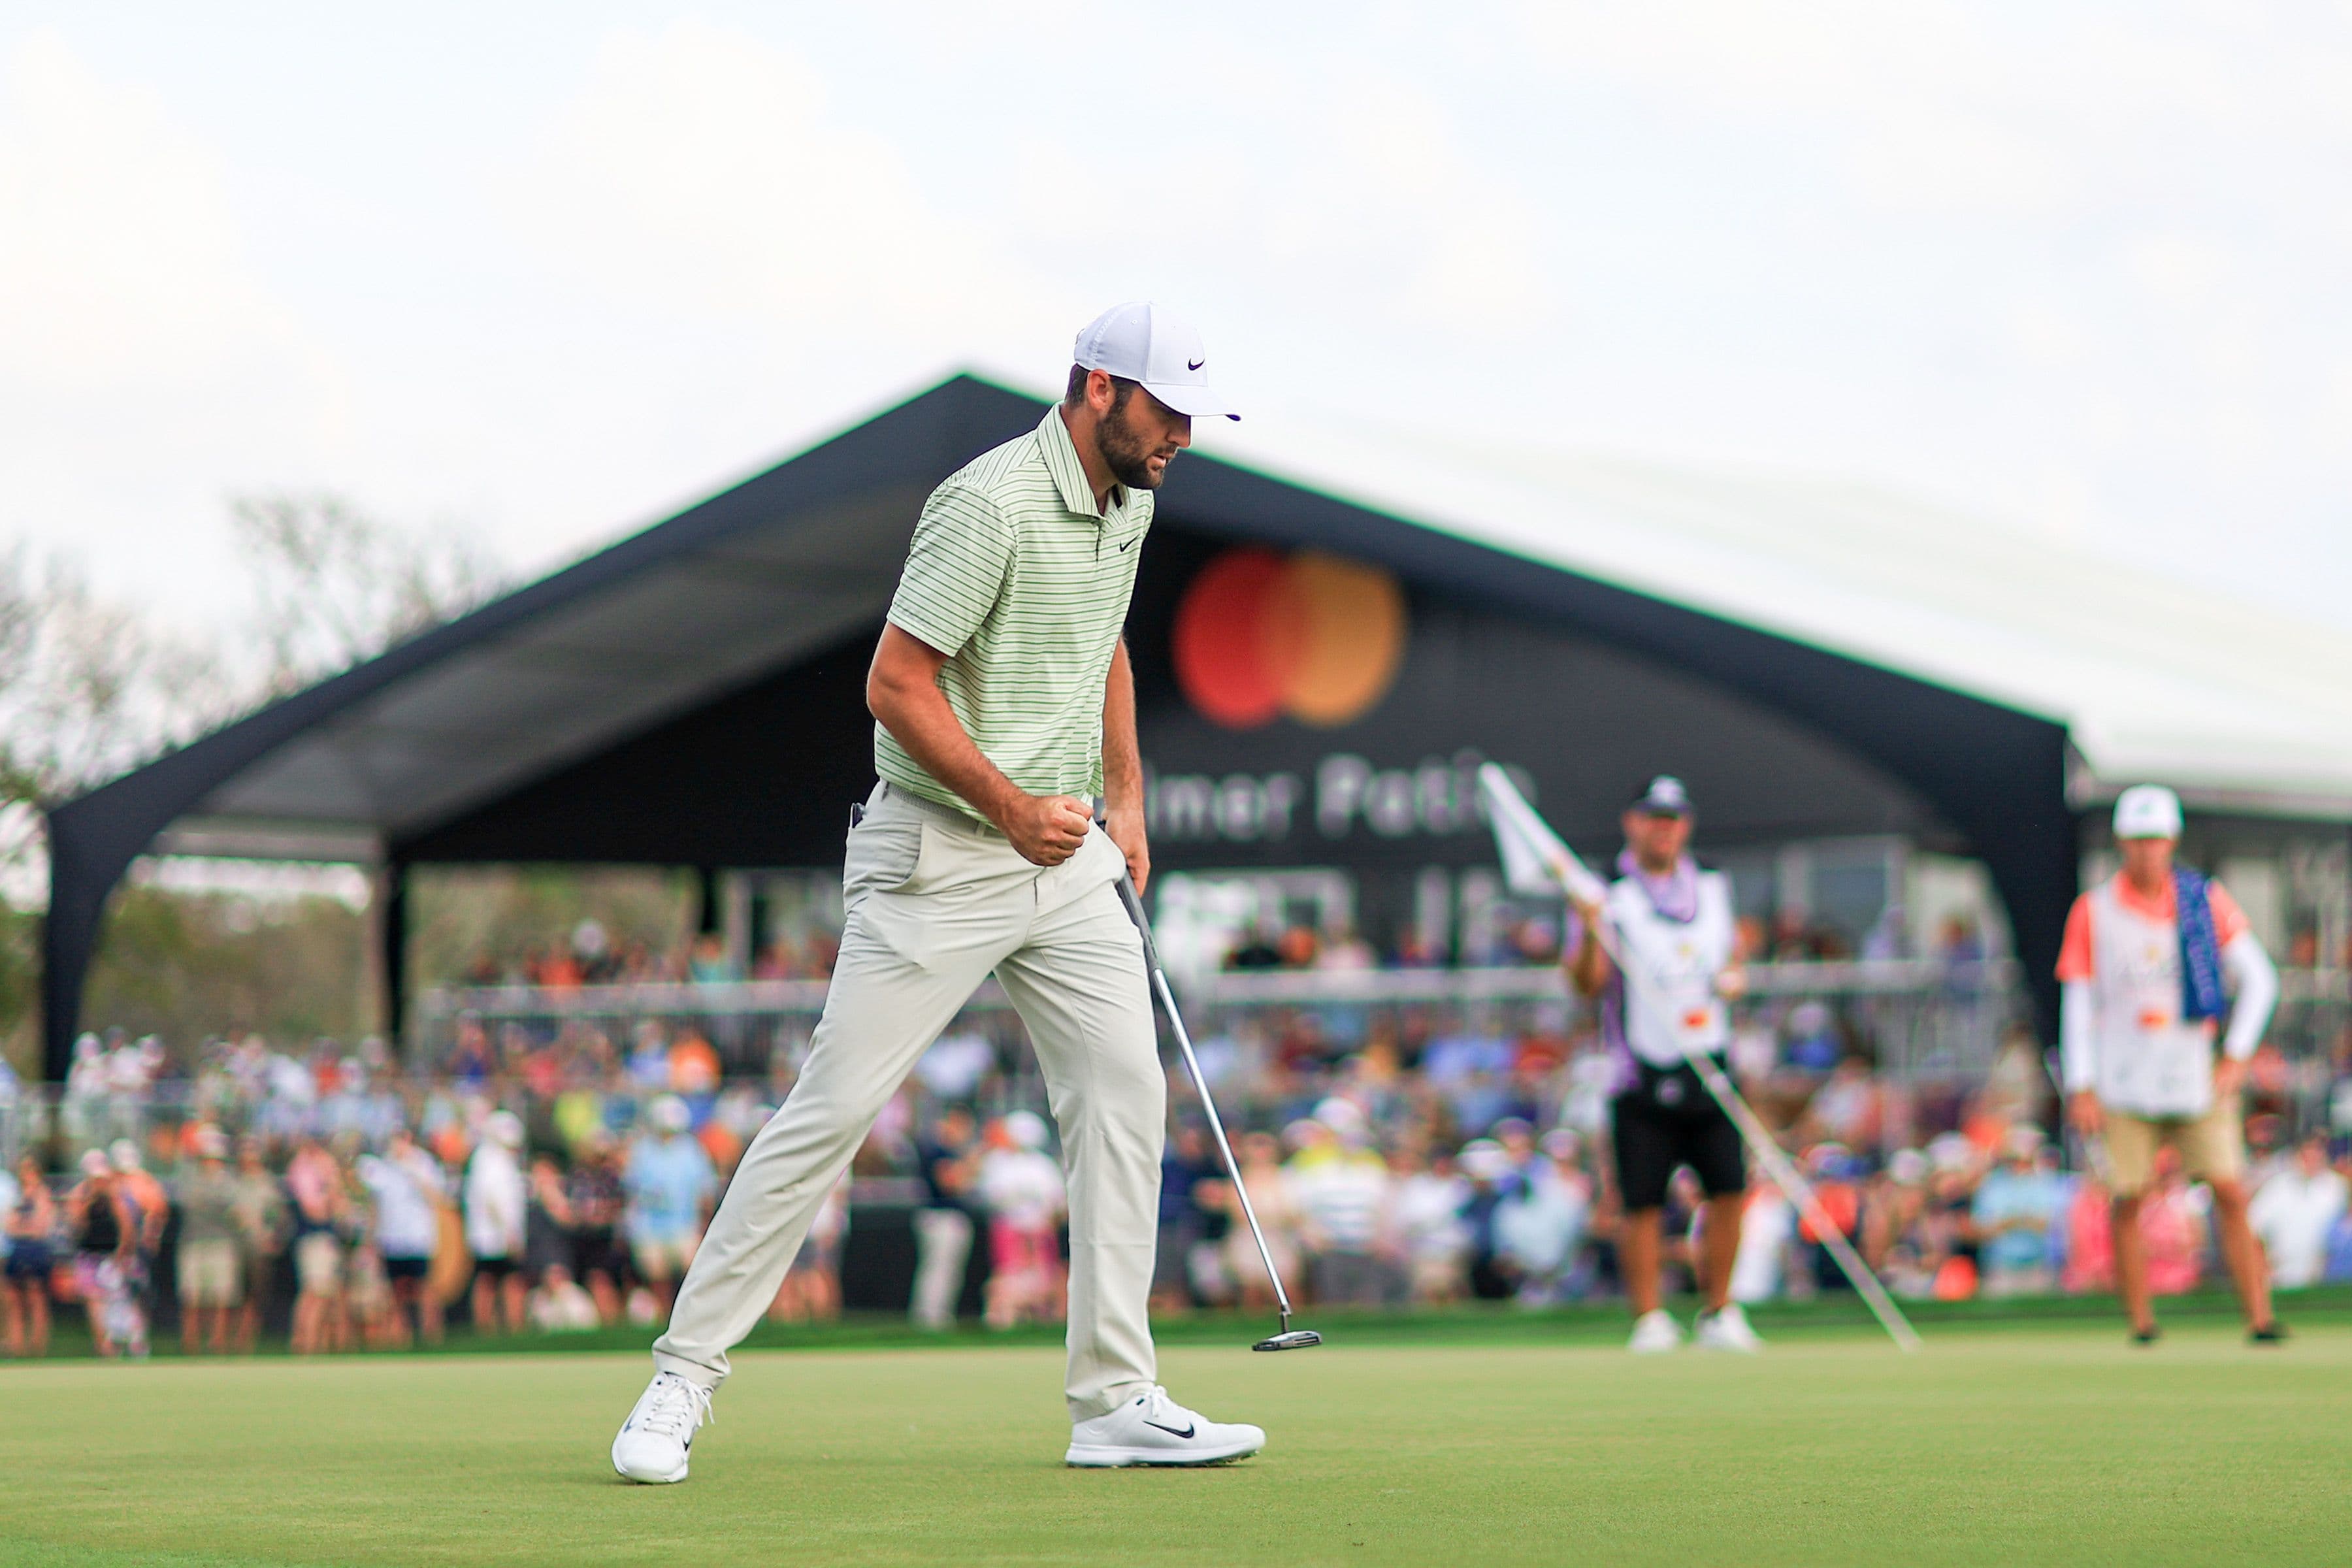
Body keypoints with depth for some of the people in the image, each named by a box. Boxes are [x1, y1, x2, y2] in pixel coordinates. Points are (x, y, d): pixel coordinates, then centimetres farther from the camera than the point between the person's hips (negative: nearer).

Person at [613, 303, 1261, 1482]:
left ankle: (1116, 1401, 2)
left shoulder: (1128, 506, 10)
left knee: (1123, 1091, -1)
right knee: (834, 1106, -6)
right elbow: (897, 685, -21)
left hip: (1066, 854, 8)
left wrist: (1124, 797, 18)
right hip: (940, 855, -8)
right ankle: (683, 1378, 2)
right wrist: (1011, 808, -16)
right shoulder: (990, 504, -19)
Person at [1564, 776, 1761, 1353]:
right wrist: (1589, 932, -29)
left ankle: (1719, 1313, 11)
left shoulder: (1713, 888, 12)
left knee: (1729, 1190, -1)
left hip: (1710, 1065, 4)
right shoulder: (1607, 895, -3)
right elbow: (1587, 983, -11)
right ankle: (1649, 1321, 4)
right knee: (1642, 1203, -4)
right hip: (1642, 1077, -4)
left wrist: (1734, 977, 4)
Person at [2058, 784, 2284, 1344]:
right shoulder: (2092, 912, 2)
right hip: (2123, 1083, 0)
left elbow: (2259, 979, 4)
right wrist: (2080, 1086, -4)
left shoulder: (2206, 900, 4)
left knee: (2230, 1192, -8)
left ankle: (2260, 1318, -9)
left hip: (2199, 1079, 0)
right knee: (2128, 1200, -4)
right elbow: (2076, 1005, 3)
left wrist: (2236, 1055, -6)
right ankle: (2140, 1324, 5)